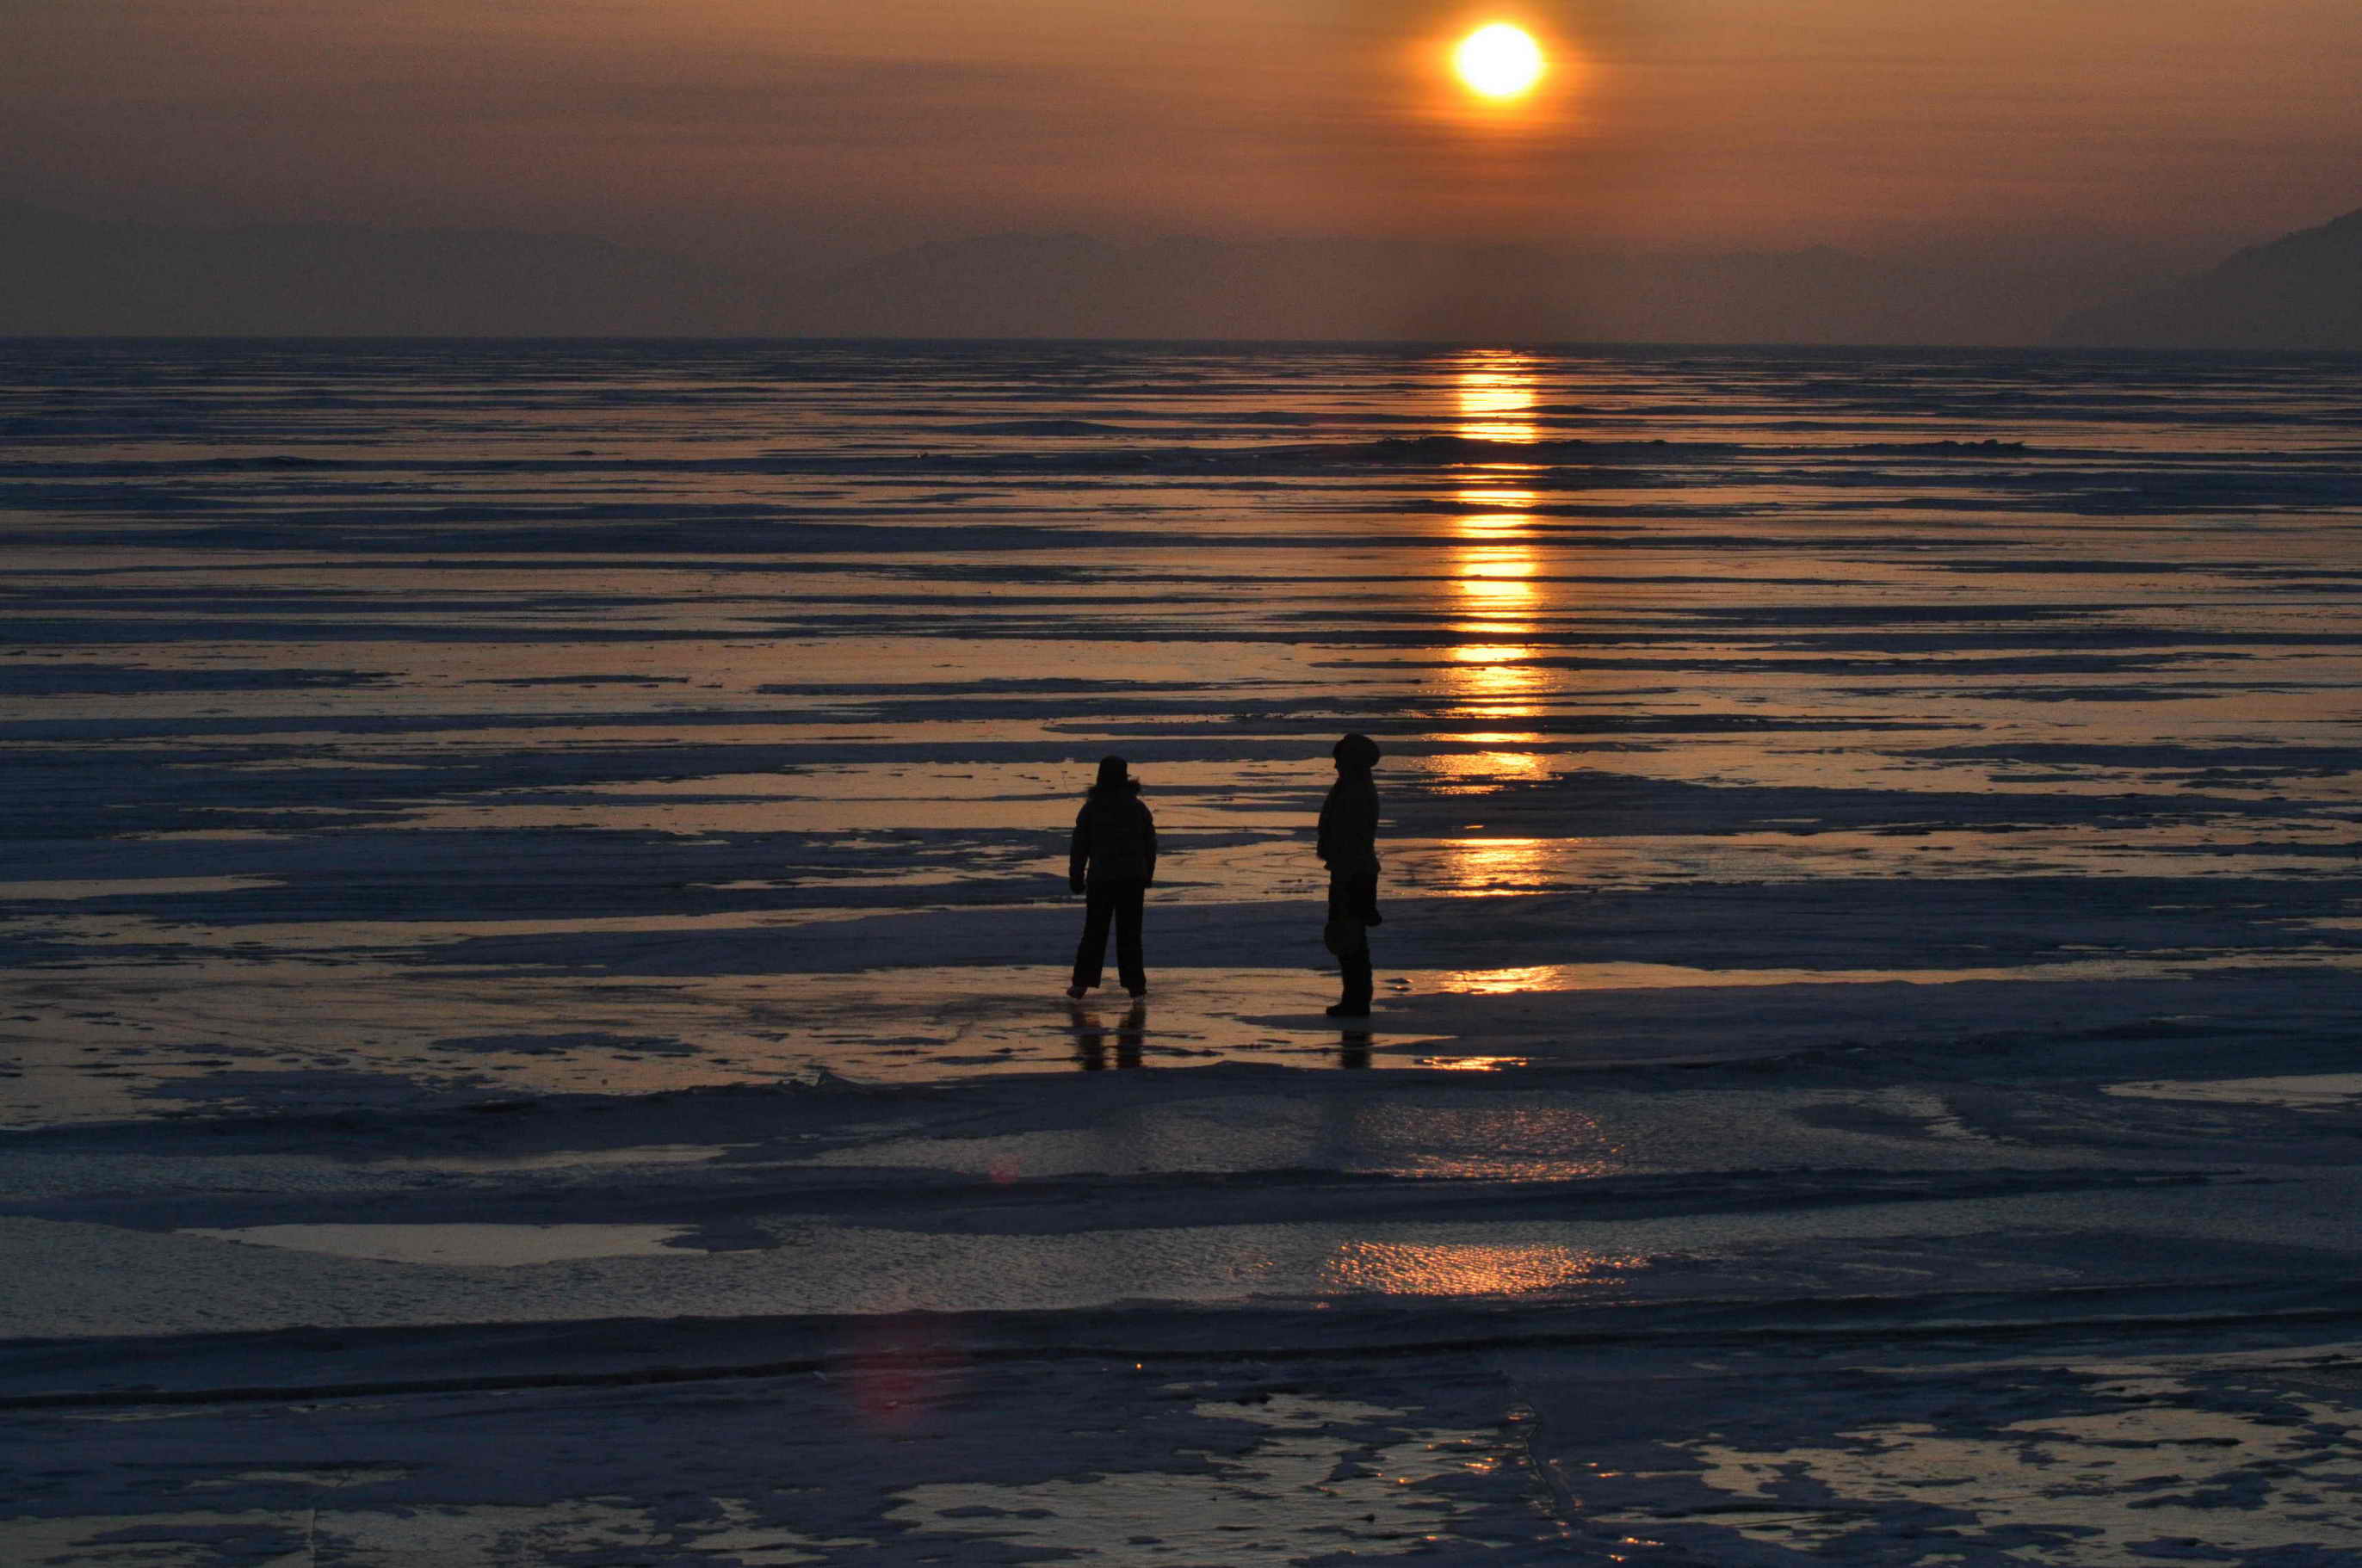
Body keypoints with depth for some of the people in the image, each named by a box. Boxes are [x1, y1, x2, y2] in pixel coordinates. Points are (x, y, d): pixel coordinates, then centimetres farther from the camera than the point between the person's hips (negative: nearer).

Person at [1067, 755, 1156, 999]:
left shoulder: (1091, 808, -4)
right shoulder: (1137, 807, 1)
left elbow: (1079, 847, -2)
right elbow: (1150, 844, 7)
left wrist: (1076, 878, 6)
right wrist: (1147, 875, 17)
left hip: (1100, 878, -1)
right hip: (1132, 878, 1)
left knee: (1094, 932, 5)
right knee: (1130, 932, 7)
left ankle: (1082, 981, -2)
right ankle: (1135, 983, 5)